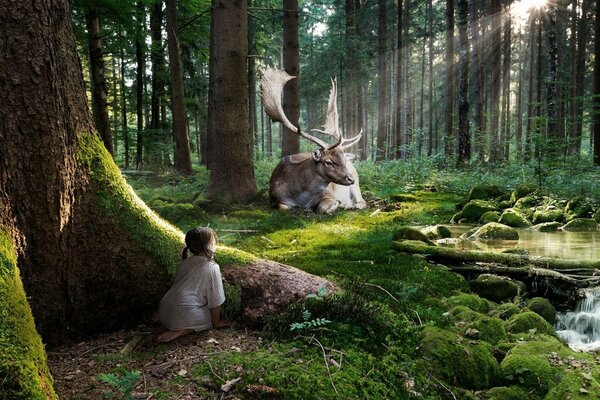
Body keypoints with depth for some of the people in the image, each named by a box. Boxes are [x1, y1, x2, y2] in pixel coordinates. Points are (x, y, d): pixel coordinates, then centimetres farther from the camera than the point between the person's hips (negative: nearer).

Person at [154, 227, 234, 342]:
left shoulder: (186, 262, 14)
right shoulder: (212, 268, -7)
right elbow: (216, 301, -3)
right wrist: (216, 323, 12)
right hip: (182, 315, -7)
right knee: (213, 314, 14)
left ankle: (171, 327, 6)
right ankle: (181, 331, -6)